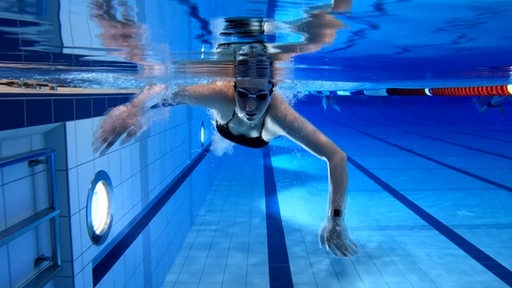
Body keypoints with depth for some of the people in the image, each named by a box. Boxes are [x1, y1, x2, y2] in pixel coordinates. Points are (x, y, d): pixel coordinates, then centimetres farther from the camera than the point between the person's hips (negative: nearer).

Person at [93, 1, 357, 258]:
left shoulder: (280, 114, -53)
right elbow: (162, 89, -51)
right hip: (226, 123, 0)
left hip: (265, 130, 0)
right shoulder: (221, 94, -51)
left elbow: (337, 156, -53)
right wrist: (135, 107, -74)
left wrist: (336, 218, -58)